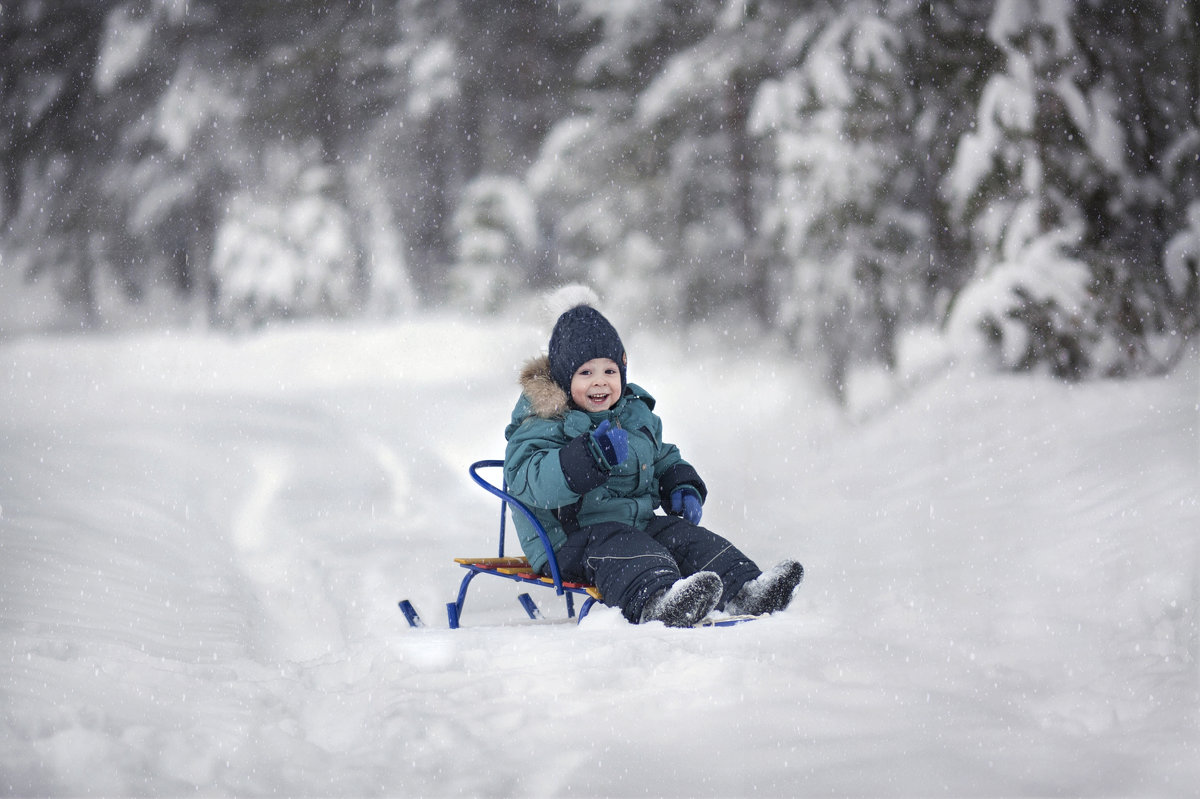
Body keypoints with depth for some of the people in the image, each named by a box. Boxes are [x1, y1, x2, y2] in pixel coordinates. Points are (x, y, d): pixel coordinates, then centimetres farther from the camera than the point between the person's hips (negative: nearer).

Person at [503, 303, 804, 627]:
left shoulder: (636, 414, 17)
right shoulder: (543, 425, -9)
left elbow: (663, 458, 32)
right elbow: (528, 480, -26)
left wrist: (683, 488, 9)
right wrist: (592, 455, -37)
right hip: (571, 540, -8)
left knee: (687, 538, -14)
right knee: (618, 549, -36)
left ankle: (744, 591, -32)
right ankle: (657, 600, -65)